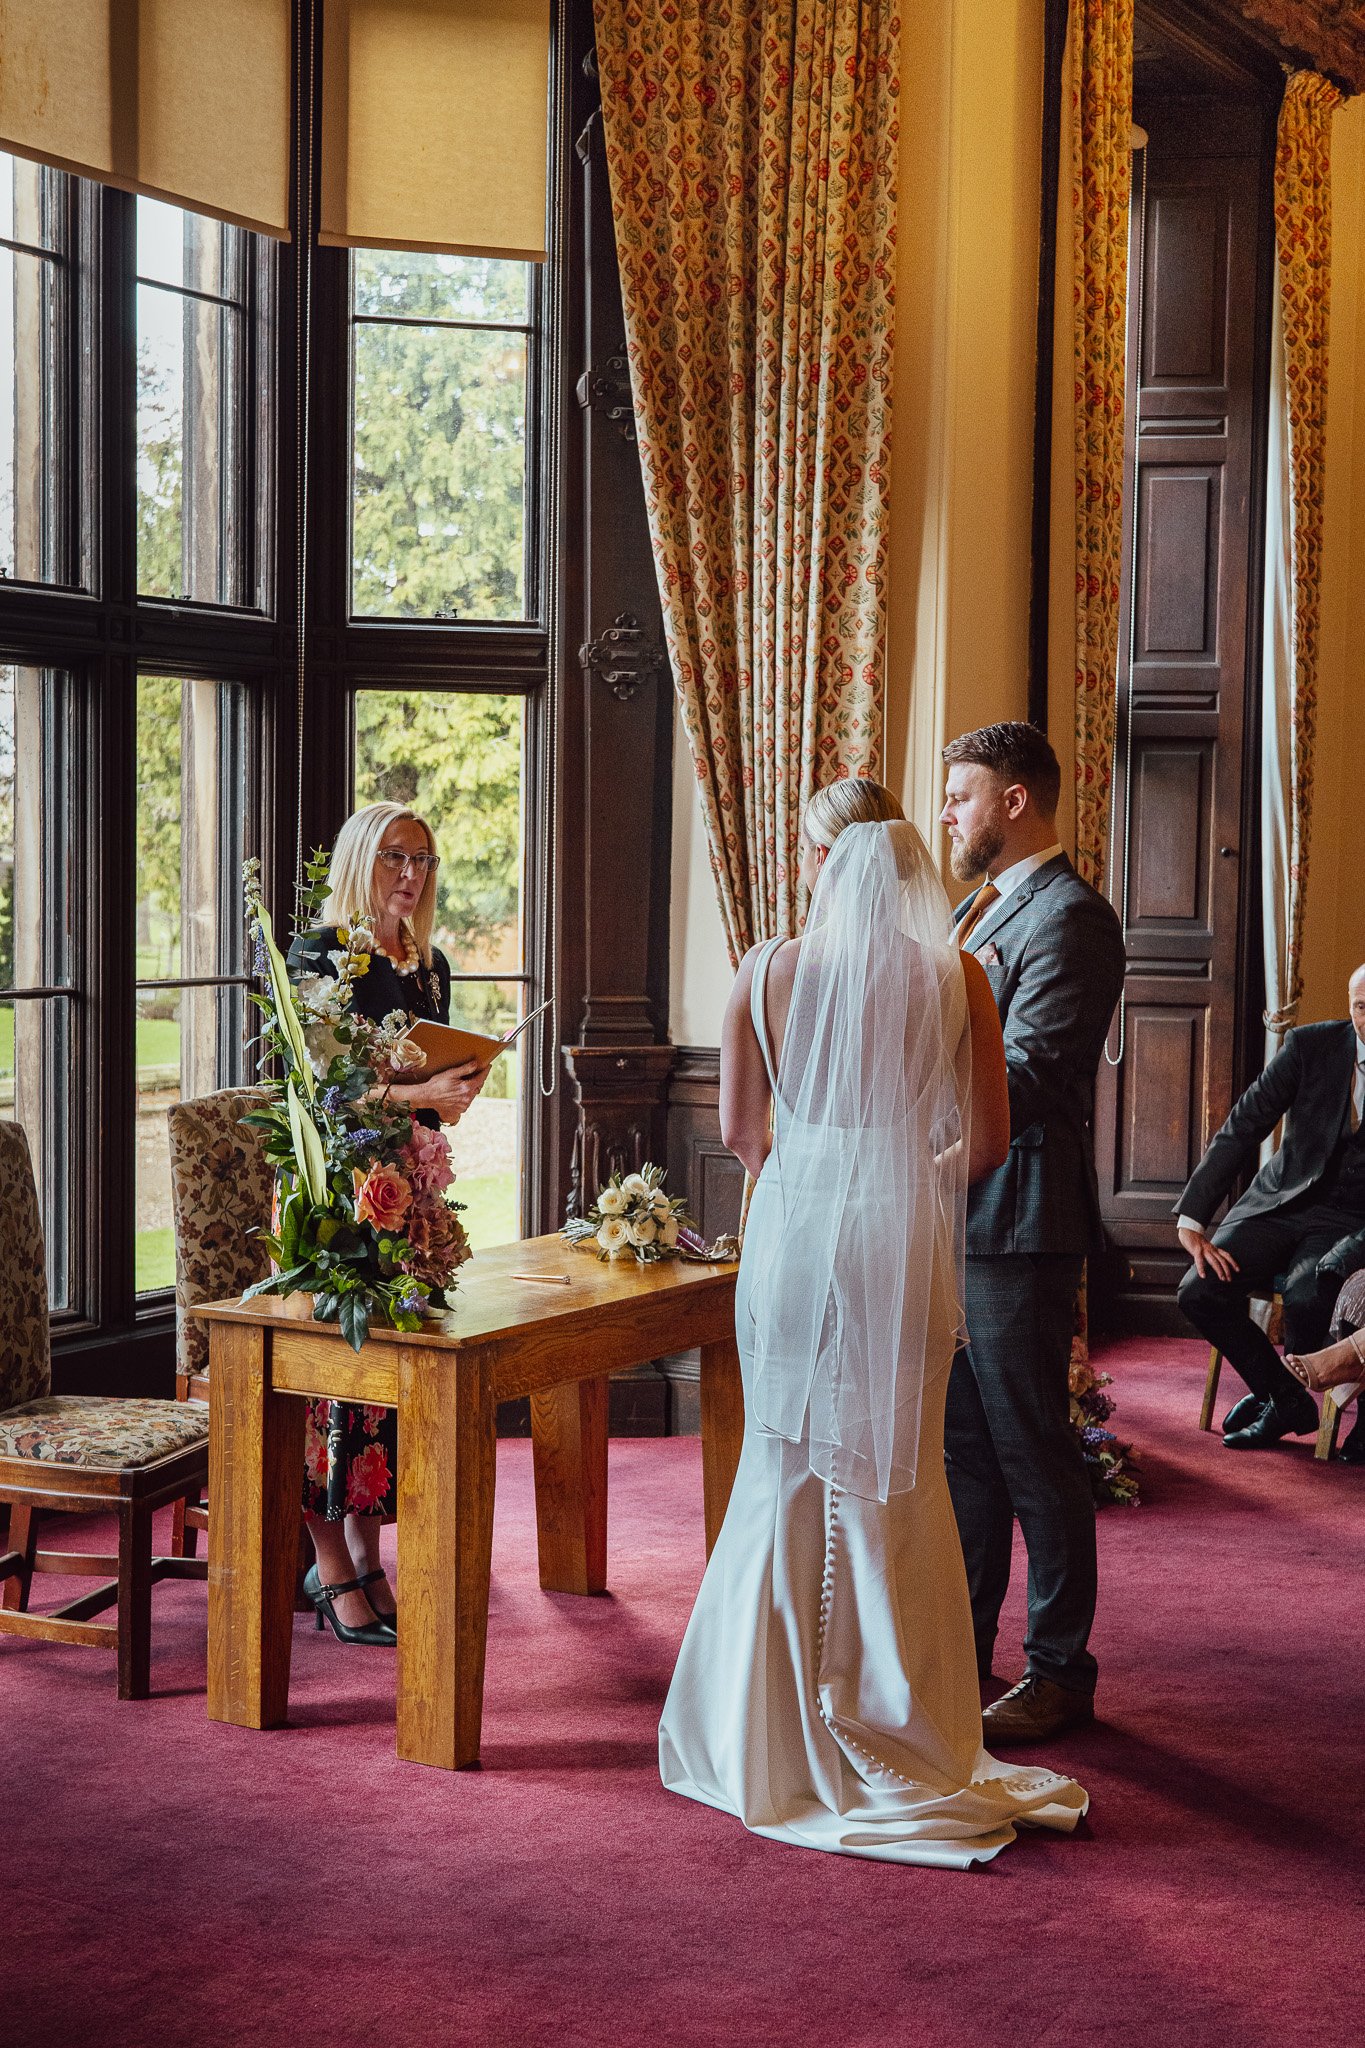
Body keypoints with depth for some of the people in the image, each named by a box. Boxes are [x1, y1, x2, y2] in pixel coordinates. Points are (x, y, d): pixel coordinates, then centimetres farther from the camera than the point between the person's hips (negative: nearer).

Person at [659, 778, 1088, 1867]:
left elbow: (738, 1128, 1)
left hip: (797, 1232, 0)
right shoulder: (957, 976, -3)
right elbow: (988, 1140, 0)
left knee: (789, 1468, 12)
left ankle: (783, 1726, 19)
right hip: (907, 1243, 0)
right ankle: (899, 1728, 17)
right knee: (897, 1479, 11)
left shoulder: (768, 970, -4)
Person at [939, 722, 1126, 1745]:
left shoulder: (1068, 917, -14)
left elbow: (1021, 1080, -22)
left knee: (1032, 1451, -1)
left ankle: (1061, 1672, 11)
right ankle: (961, 1652, 26)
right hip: (954, 1214, 10)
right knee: (962, 1447, 15)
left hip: (1018, 1222, -9)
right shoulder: (979, 911, 18)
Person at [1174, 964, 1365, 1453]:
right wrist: (1191, 1220, -13)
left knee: (1305, 1294, -33)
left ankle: (1281, 1404, 0)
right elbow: (1241, 1129, -3)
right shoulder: (1312, 1045, -2)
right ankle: (1290, 1403, 4)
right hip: (1282, 1203, 3)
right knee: (1200, 1291, -18)